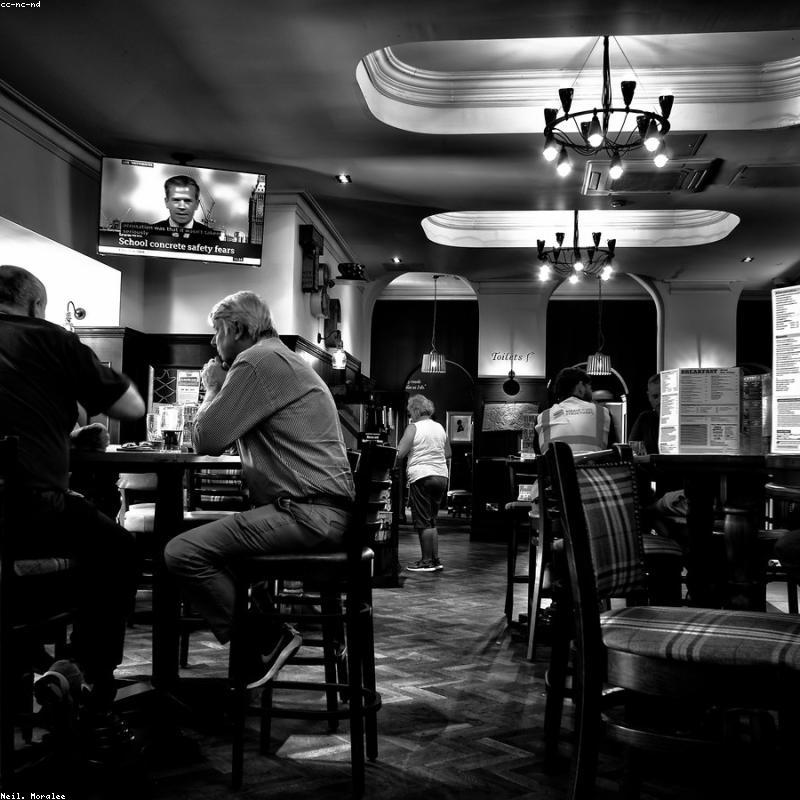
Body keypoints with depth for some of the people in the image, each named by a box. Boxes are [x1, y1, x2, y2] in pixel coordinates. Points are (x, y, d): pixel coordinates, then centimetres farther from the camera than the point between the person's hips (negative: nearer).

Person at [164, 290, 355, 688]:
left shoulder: (258, 361, -9)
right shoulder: (282, 359, 24)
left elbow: (207, 439, -12)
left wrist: (213, 389, 4)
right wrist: (220, 391, 15)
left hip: (307, 513, -11)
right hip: (319, 510, 11)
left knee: (183, 552, -16)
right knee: (211, 533, 28)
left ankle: (266, 642, -8)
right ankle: (266, 629, 22)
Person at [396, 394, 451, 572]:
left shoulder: (413, 427, -7)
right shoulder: (440, 427, 12)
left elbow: (399, 453, -13)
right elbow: (448, 454, 20)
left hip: (421, 477, -7)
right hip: (441, 476, 7)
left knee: (423, 522, -1)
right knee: (431, 521, 14)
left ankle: (427, 561, 0)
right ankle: (435, 560, 14)